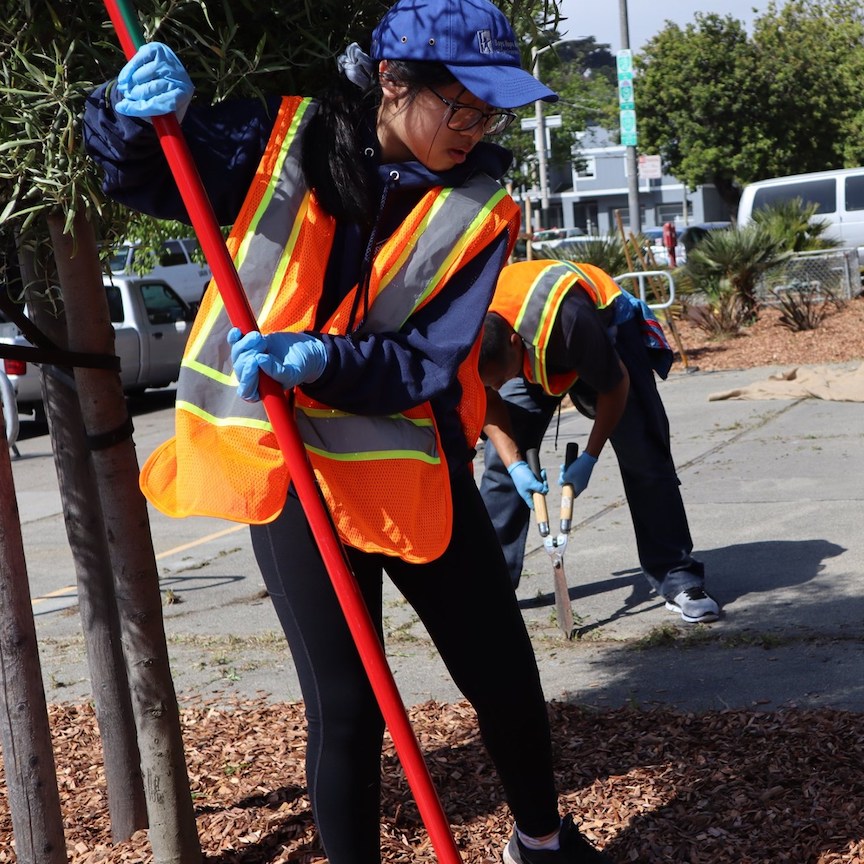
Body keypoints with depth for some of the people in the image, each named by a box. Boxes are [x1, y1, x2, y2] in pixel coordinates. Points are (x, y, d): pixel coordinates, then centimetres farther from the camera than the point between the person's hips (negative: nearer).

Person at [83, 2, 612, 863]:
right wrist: (135, 115, -18)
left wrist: (319, 360, -31)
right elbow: (138, 176, 4)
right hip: (289, 466, -2)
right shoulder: (283, 138, -7)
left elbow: (428, 364, -14)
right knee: (348, 709, -1)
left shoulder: (479, 207, -6)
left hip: (414, 470, 2)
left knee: (507, 677, 13)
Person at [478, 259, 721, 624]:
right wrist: (515, 464, -20)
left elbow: (615, 387, -25)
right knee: (500, 459, -6)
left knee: (644, 456, -11)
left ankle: (678, 579, -3)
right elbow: (489, 402, -9)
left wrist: (588, 458, -19)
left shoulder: (565, 319, -45)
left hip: (608, 329, -4)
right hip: (533, 358, 4)